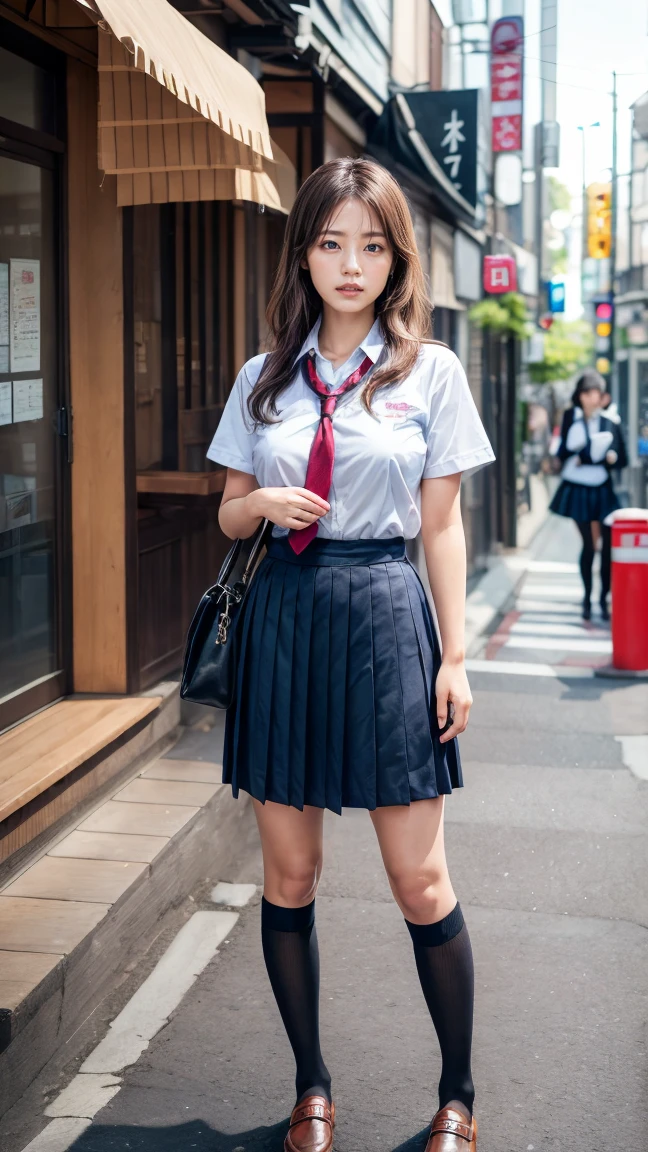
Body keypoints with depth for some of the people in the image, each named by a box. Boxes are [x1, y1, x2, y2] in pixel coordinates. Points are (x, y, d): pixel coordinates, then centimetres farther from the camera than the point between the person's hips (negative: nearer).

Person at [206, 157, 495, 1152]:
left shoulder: (431, 371, 2)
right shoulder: (263, 378, 8)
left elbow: (442, 525, 3)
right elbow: (228, 513, 14)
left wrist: (454, 657, -1)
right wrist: (261, 503, -9)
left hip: (383, 618, -3)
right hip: (282, 618, 3)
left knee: (421, 881, 0)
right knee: (288, 877, 8)